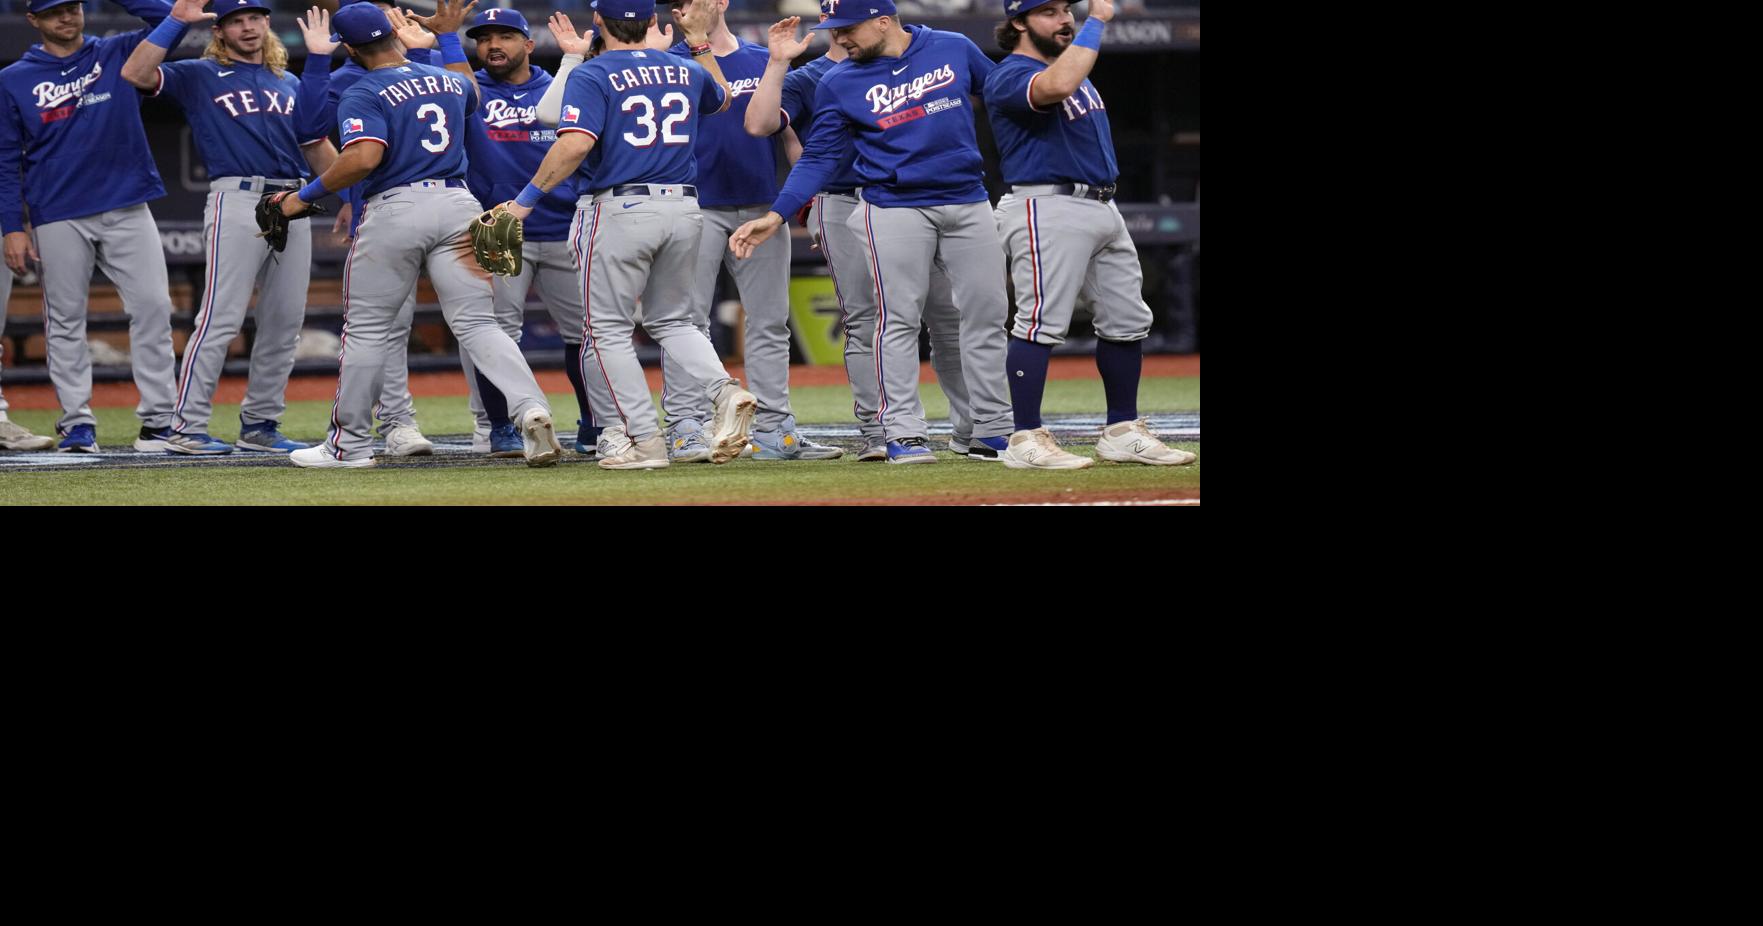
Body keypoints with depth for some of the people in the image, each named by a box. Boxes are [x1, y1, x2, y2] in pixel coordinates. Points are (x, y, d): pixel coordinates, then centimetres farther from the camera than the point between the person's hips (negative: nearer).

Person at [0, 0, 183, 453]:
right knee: (65, 321, 2)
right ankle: (76, 423, 7)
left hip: (127, 209, 0)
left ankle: (158, 418, -2)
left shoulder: (118, 55, 10)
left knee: (152, 306, -6)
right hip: (58, 219, 0)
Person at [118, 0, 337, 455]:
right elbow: (136, 73, -8)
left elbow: (317, 148, 25)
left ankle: (260, 424, 15)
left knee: (285, 323, 6)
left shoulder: (289, 85, 22)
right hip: (237, 200, -6)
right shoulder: (200, 76, 6)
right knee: (221, 317, -12)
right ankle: (187, 428, -11)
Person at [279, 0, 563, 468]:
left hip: (395, 210, -5)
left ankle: (350, 443, 15)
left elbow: (364, 158, -21)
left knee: (367, 327, 8)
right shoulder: (449, 81, 14)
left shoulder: (362, 96, -6)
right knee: (477, 324, 1)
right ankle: (530, 409, -21)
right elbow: (469, 91, 40)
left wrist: (306, 196, -12)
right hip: (458, 205, 5)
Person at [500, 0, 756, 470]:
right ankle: (725, 391, -7)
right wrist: (699, 40, 38)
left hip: (619, 210, -5)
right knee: (672, 320, 19)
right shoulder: (686, 70, 11)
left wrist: (527, 199, -15)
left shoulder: (591, 76, -7)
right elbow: (722, 99, 34)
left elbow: (575, 145, -21)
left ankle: (646, 440, -3)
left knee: (610, 328, 5)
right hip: (683, 207, 6)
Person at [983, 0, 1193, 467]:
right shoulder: (1009, 76, -12)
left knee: (1127, 320, 11)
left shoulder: (1071, 62, 19)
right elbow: (1057, 86, -33)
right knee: (1043, 320, -12)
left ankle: (1122, 433, 20)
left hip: (1102, 208, 10)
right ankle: (1026, 441, -12)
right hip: (1047, 210, -9)